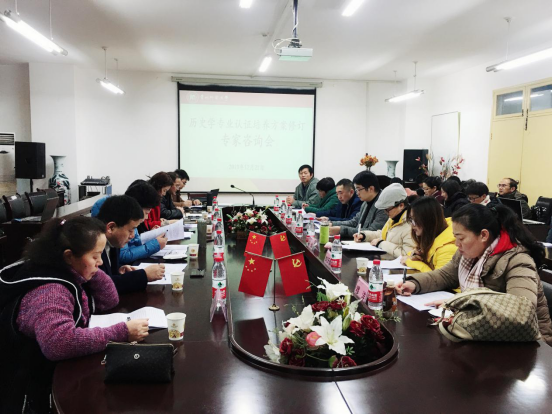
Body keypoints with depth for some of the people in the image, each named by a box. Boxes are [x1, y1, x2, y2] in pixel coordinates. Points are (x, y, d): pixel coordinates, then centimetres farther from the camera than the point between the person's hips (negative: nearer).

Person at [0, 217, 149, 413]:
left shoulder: (66, 271, -1)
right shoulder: (50, 291, -28)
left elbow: (109, 301, 3)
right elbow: (59, 342, -43)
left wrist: (92, 267, -11)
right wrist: (122, 333, -39)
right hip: (43, 389, -8)